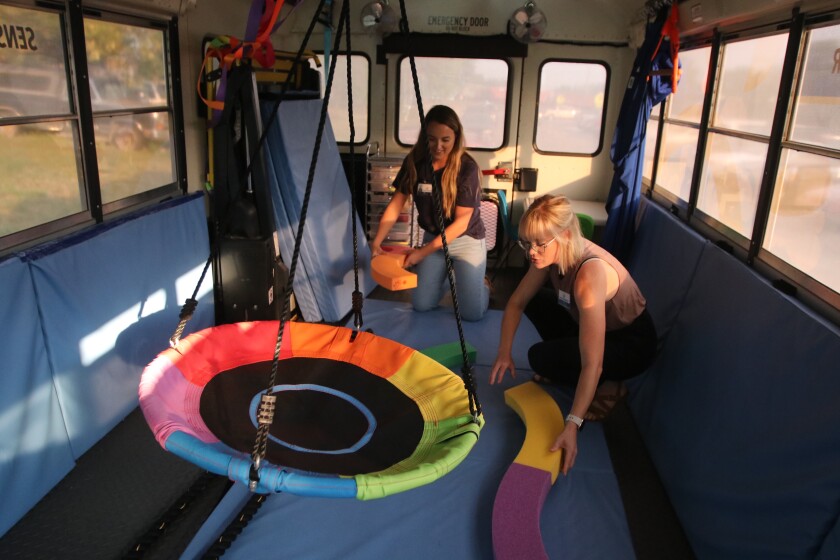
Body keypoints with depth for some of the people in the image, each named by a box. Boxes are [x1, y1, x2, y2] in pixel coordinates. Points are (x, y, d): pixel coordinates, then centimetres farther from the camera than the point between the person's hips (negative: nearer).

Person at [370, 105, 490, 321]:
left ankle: (482, 284, 27)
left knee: (472, 313, -7)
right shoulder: (415, 161, -11)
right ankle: (448, 274, 32)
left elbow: (461, 221, -23)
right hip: (432, 237, 4)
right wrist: (376, 242, -17)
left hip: (466, 240, -4)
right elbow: (396, 204, -5)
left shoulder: (467, 167, -23)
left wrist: (423, 252, -26)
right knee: (421, 305, 4)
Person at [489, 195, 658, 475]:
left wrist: (572, 426, -41)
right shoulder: (551, 253, -15)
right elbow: (516, 302, -3)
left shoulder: (589, 275, -39)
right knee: (535, 300, 1)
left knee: (541, 357, -23)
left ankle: (608, 387, 1)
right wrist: (504, 353, -12)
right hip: (594, 324, 8)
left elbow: (592, 364, -40)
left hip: (632, 343, -8)